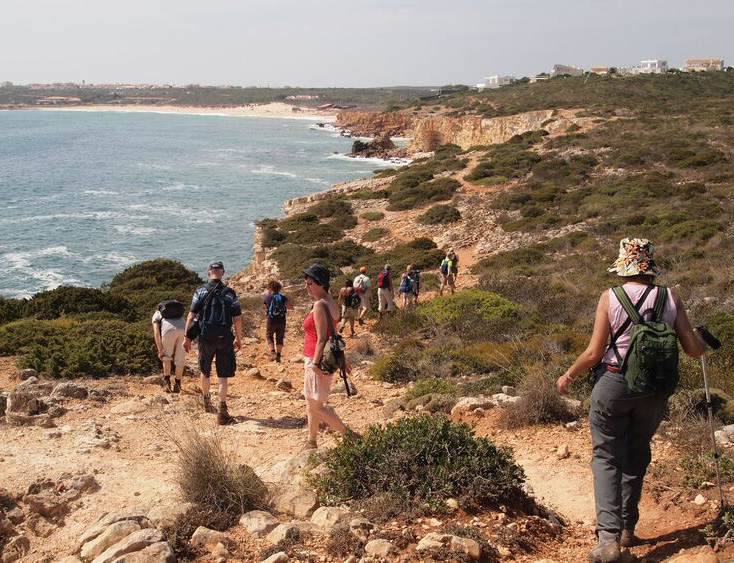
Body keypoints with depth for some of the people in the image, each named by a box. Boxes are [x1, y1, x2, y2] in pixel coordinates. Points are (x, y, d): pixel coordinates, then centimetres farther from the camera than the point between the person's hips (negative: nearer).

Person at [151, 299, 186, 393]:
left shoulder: (156, 315, 27)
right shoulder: (178, 315, 39)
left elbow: (156, 333, 11)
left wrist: (160, 350, 10)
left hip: (168, 330, -3)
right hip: (183, 329, 3)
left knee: (166, 356, 22)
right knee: (180, 359, 16)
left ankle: (167, 382, 20)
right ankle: (177, 385, 22)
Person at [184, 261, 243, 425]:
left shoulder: (200, 291, -3)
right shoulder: (229, 293, -2)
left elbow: (191, 315, -6)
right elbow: (237, 318, -2)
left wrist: (187, 337, 0)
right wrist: (238, 339, 9)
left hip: (206, 338, 1)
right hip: (224, 338, -1)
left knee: (205, 371, 22)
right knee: (223, 376, 2)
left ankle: (207, 401, 38)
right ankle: (222, 411, -3)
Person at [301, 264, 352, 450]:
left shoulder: (320, 305, -19)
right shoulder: (331, 303, 11)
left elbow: (322, 338, -23)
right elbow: (333, 335, 17)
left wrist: (315, 364, -23)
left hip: (316, 360, -10)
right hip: (326, 360, 10)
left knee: (316, 405, -2)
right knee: (311, 402, 18)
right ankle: (311, 441, 27)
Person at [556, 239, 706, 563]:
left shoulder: (610, 298, -10)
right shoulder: (669, 298, -4)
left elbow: (594, 353, -10)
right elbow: (693, 350, -1)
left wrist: (568, 376, 6)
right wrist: (703, 340, 22)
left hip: (614, 384, -3)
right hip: (654, 391, 3)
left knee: (607, 458, 4)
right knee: (636, 459, 20)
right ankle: (627, 529, 30)